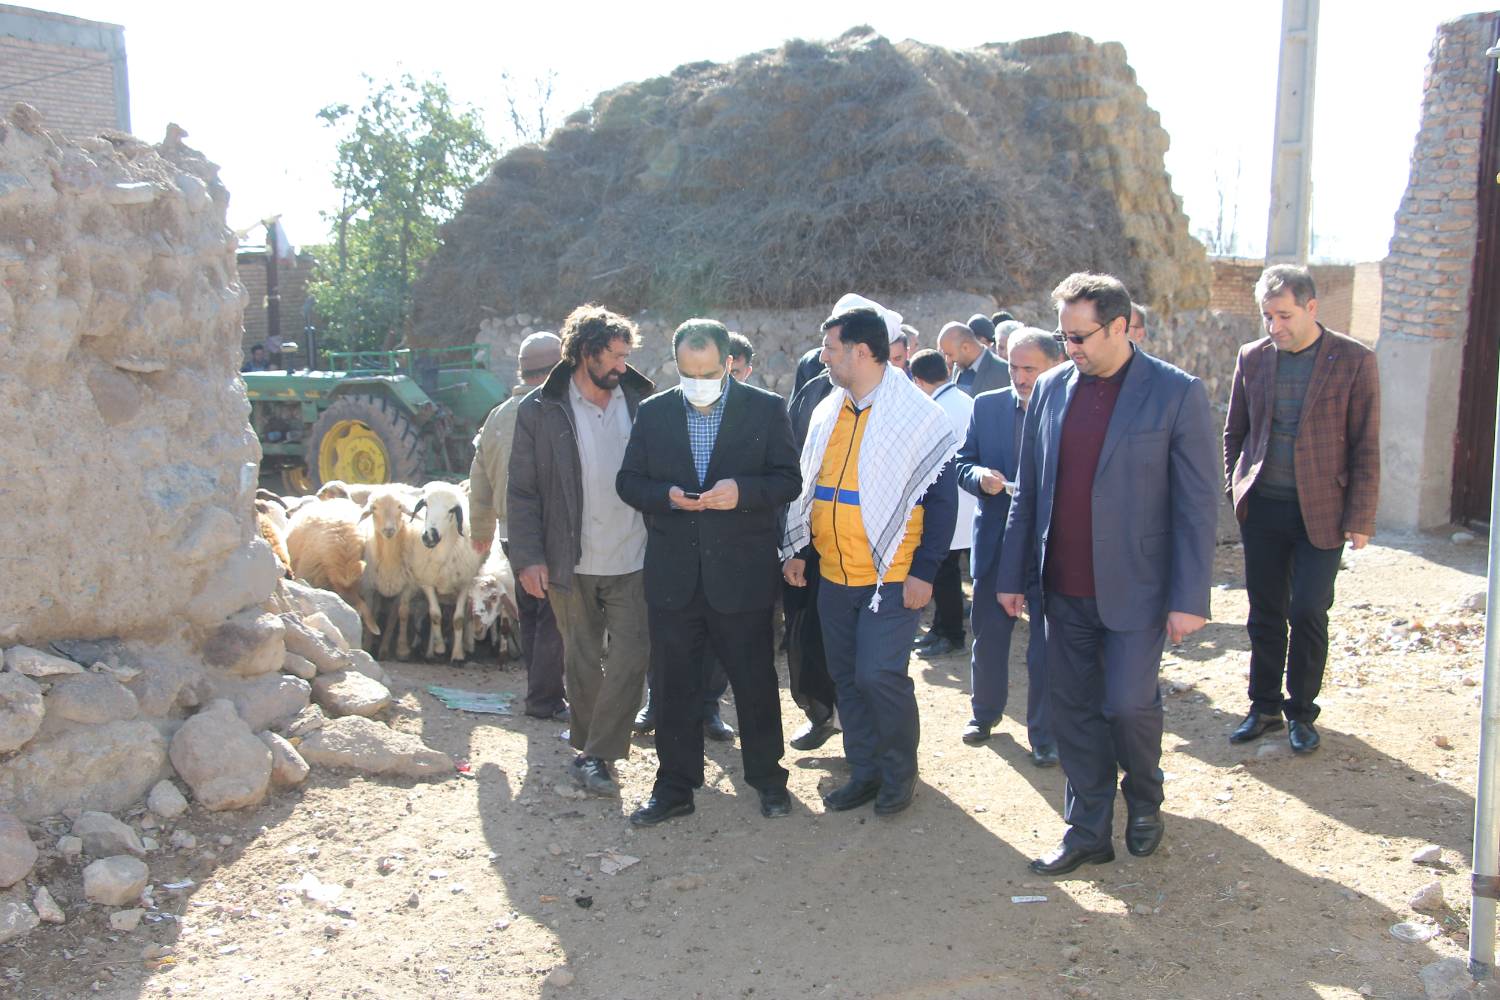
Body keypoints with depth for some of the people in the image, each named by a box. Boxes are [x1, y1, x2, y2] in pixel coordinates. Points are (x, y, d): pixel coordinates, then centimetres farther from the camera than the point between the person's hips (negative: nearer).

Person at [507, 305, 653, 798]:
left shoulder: (639, 401, 1)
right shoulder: (541, 410, -4)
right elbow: (522, 491, -3)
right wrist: (528, 557, -9)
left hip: (633, 561, 1)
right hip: (571, 563, -1)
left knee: (630, 659, -2)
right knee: (582, 662, 12)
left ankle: (593, 754, 9)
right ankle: (590, 744, 30)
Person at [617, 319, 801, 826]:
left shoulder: (766, 409, -1)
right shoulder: (653, 413, 5)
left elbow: (788, 479, -2)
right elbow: (628, 481, 7)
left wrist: (743, 490, -21)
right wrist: (666, 496, -14)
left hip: (741, 574, -2)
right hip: (673, 574, 2)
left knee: (755, 680, 10)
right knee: (674, 685, 9)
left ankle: (767, 776, 28)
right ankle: (674, 786, 23)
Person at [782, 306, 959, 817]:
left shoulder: (917, 414, -9)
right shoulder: (827, 413, 9)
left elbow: (941, 498, -9)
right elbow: (808, 485, 18)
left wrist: (923, 571, -14)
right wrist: (796, 550, 12)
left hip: (891, 578, -6)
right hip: (834, 576, 6)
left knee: (879, 675, -10)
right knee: (847, 677, 11)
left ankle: (900, 772, 13)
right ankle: (865, 770, 26)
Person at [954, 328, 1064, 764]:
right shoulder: (987, 406, 3)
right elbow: (961, 462, 6)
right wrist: (979, 477, -16)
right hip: (996, 544, 3)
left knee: (1048, 647, 6)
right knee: (988, 636, 16)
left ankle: (1044, 735, 21)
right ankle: (984, 711, 39)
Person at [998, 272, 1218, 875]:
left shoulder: (1177, 394, -8)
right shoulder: (1050, 389, 5)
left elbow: (1198, 504, -8)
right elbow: (1027, 491, 10)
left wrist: (1190, 598, -11)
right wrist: (1012, 574, 9)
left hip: (1134, 590, -4)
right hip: (1064, 591, 4)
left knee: (1128, 704, -3)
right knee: (1074, 711, 9)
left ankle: (1145, 801, 28)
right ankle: (1087, 833, 24)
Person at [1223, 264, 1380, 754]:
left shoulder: (1354, 360, -6)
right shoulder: (1253, 357, 3)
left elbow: (1365, 446, -5)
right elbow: (1234, 432, 13)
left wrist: (1360, 518, -7)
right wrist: (1236, 490, 6)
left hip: (1321, 511, -3)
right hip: (1262, 507, 3)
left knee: (1308, 613, -1)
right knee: (1265, 613, 10)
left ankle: (1302, 711, 18)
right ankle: (1264, 707, 23)